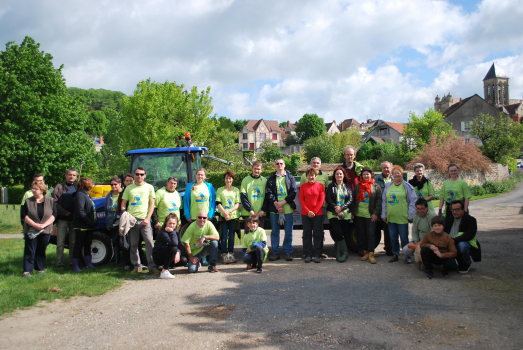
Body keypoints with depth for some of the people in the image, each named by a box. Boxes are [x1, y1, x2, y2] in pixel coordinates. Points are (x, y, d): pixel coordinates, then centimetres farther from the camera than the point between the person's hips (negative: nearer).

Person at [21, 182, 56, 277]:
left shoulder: (50, 201, 2)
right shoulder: (28, 201, 3)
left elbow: (54, 215, -3)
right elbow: (24, 215, -3)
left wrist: (44, 225, -16)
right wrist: (35, 225, -16)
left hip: (45, 231, 0)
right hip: (30, 230, 0)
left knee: (41, 250, 8)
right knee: (29, 251, -1)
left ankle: (40, 268, 19)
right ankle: (27, 270, 3)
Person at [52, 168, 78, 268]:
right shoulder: (59, 187, 5)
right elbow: (55, 202, -1)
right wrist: (63, 212, -12)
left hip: (74, 219, 2)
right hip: (62, 219, -2)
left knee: (74, 242, 7)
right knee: (60, 242, 0)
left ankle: (72, 262, 16)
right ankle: (59, 263, 7)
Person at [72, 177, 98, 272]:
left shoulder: (86, 195, 16)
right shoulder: (80, 195, -15)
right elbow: (80, 212, -22)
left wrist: (93, 222, 8)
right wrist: (90, 222, -21)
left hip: (89, 226, 9)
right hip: (81, 226, -9)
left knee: (88, 245, 15)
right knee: (79, 245, -1)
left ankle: (88, 263, 23)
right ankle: (75, 266, 7)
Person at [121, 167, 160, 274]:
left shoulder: (149, 187, 7)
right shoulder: (129, 188, 11)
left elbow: (152, 204, 4)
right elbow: (123, 204, 11)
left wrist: (147, 218, -7)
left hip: (144, 220, -2)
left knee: (149, 243, -8)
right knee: (133, 244, 6)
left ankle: (152, 266, -5)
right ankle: (137, 266, 17)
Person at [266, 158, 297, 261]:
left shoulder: (290, 177, 9)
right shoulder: (271, 179, 11)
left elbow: (293, 192, 1)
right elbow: (269, 193, 3)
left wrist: (283, 202, -9)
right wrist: (276, 204, -12)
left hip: (287, 208, -1)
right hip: (274, 208, 1)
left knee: (288, 231, 1)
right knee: (274, 231, 4)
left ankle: (288, 252, 9)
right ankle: (275, 252, 12)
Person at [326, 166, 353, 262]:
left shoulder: (347, 187, 13)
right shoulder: (331, 186, 9)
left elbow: (350, 200, 4)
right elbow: (328, 199, 0)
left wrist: (341, 208, -12)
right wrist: (336, 209, -12)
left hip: (345, 214, 2)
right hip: (333, 213, -2)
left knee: (345, 234, -1)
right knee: (338, 233, -15)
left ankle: (339, 254, 10)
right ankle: (345, 252, -4)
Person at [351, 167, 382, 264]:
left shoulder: (376, 186, 4)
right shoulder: (357, 187, 12)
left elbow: (379, 200, -1)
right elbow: (353, 200, 13)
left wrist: (376, 213, -9)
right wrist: (353, 212, 6)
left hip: (371, 215, -3)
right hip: (359, 214, 4)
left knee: (371, 234, -5)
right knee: (362, 234, 7)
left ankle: (371, 254, -3)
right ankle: (365, 252, 17)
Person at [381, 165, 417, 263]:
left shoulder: (407, 186, 0)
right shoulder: (388, 186, 12)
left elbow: (413, 201, -3)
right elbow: (384, 201, 15)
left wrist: (410, 215, -7)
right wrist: (384, 215, 10)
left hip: (402, 217, -4)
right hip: (391, 217, 4)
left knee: (404, 237, 2)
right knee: (393, 237, 10)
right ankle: (395, 254, 22)